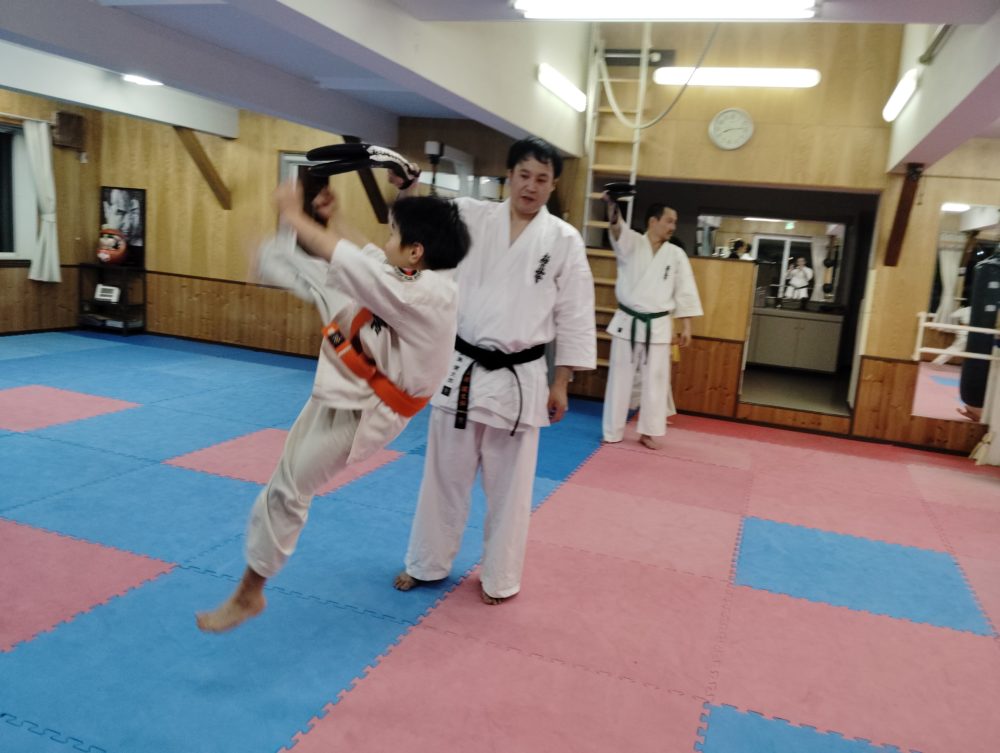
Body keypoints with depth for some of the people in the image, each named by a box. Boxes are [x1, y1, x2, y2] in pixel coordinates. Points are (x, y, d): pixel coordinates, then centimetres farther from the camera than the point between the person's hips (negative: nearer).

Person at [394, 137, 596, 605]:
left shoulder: (564, 240, -2)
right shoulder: (472, 217, 2)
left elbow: (575, 316, 0)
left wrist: (561, 383, -1)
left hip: (519, 379, -1)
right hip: (461, 370, 2)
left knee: (509, 485, 10)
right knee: (445, 474, 14)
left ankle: (499, 577, 30)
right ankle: (426, 563, 34)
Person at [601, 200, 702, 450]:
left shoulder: (676, 255, 4)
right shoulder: (632, 243, -2)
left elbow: (685, 292, 7)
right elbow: (616, 228, -24)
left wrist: (686, 326, 4)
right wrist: (613, 207, -45)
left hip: (658, 326, 2)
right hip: (627, 322, -1)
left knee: (655, 380, 6)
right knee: (620, 378, 5)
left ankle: (649, 431, 20)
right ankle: (613, 431, 16)